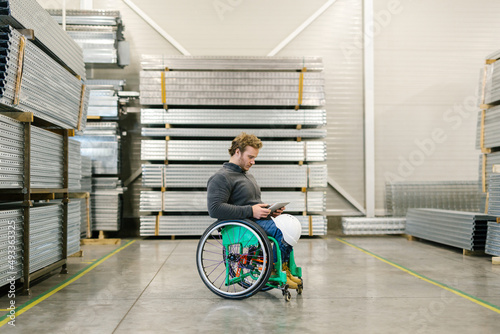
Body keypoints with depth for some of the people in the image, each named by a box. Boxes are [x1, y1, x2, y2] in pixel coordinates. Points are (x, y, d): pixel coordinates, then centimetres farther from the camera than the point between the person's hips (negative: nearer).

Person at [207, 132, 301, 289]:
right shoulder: (221, 177, -6)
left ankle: (285, 269, -3)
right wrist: (250, 211, -20)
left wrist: (269, 211, 11)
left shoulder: (248, 176, 26)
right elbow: (214, 209, -20)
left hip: (259, 220, 10)